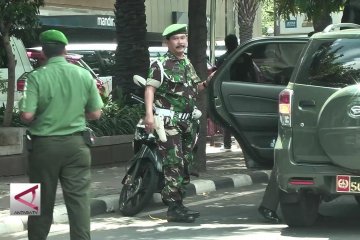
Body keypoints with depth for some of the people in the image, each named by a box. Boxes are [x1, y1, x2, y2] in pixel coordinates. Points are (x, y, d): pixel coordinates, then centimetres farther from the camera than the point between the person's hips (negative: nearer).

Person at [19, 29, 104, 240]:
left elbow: (27, 116, -16)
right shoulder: (84, 75, -2)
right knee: (79, 197, 1)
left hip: (45, 144, -1)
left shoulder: (37, 77, -11)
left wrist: (42, 115, 6)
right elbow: (96, 113, 2)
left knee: (43, 198, 11)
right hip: (75, 143, 1)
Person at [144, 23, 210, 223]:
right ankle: (174, 208, -14)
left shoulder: (187, 63, 17)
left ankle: (177, 201, 19)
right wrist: (149, 114, -29)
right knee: (174, 164, -14)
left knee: (185, 163, 11)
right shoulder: (161, 65, -7)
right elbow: (150, 89, -16)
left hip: (187, 121, 8)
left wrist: (206, 83, 6)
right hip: (169, 121, -8)